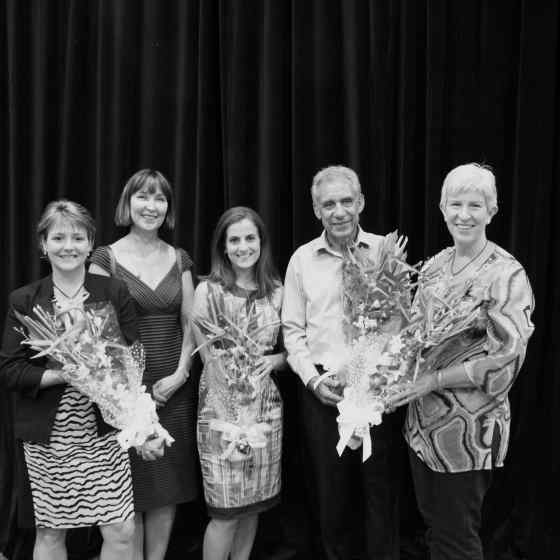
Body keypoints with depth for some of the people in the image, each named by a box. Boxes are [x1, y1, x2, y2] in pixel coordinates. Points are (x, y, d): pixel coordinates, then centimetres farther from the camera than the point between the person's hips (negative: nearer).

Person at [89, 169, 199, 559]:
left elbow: (190, 325, 7)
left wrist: (180, 374, -6)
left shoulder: (179, 260, 7)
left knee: (168, 488, 10)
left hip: (175, 389, 3)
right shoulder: (106, 258, -3)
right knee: (131, 490, 5)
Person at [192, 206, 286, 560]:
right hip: (223, 407, -4)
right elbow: (209, 360, -8)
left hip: (266, 406, 4)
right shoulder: (208, 290, -5)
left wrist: (274, 360, -9)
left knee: (254, 504, 12)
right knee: (227, 511, 0)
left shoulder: (276, 292, 5)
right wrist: (226, 420, -14)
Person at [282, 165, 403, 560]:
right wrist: (313, 379, -5)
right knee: (329, 491, 12)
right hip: (322, 389, 1)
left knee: (381, 489, 8)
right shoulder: (302, 259, 4)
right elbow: (292, 330, 6)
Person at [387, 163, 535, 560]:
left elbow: (505, 359, -18)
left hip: (470, 428, -6)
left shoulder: (506, 274, -13)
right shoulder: (435, 265, 5)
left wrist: (432, 380, -19)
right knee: (434, 526, 20)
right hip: (423, 421, 6)